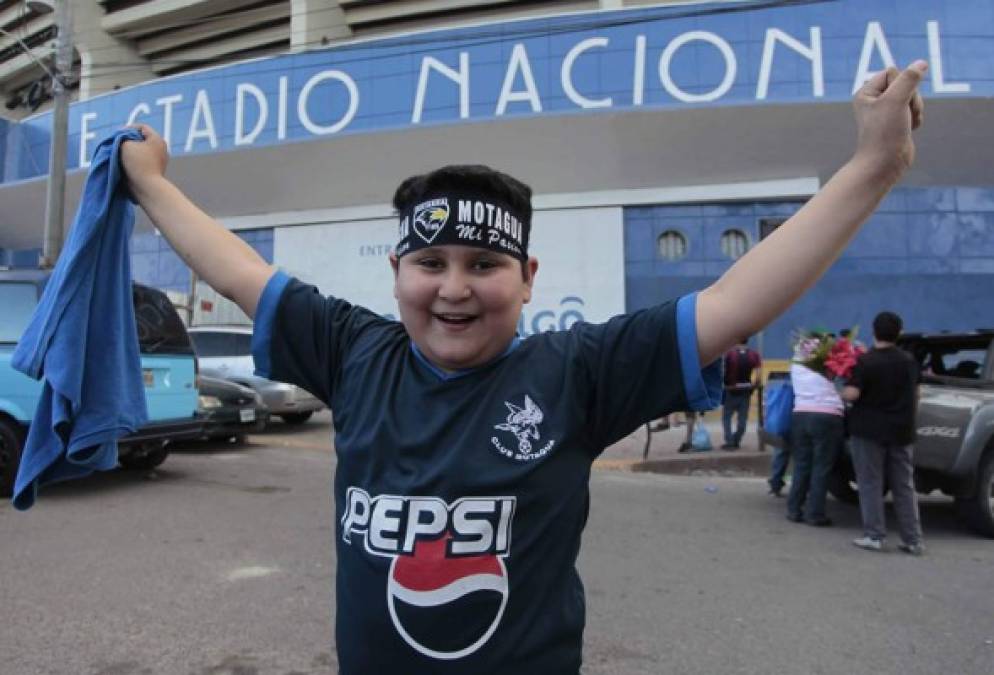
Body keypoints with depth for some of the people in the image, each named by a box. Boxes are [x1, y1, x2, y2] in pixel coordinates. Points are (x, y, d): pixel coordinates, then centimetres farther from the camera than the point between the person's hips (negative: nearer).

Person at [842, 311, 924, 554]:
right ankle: (913, 540, 12)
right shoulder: (909, 361, 5)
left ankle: (874, 536, 3)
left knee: (871, 484, 3)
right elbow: (915, 394, 15)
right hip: (901, 431, 5)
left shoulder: (865, 361, -13)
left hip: (870, 431, -5)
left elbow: (852, 394, -21)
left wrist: (841, 392, 0)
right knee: (904, 486, 11)